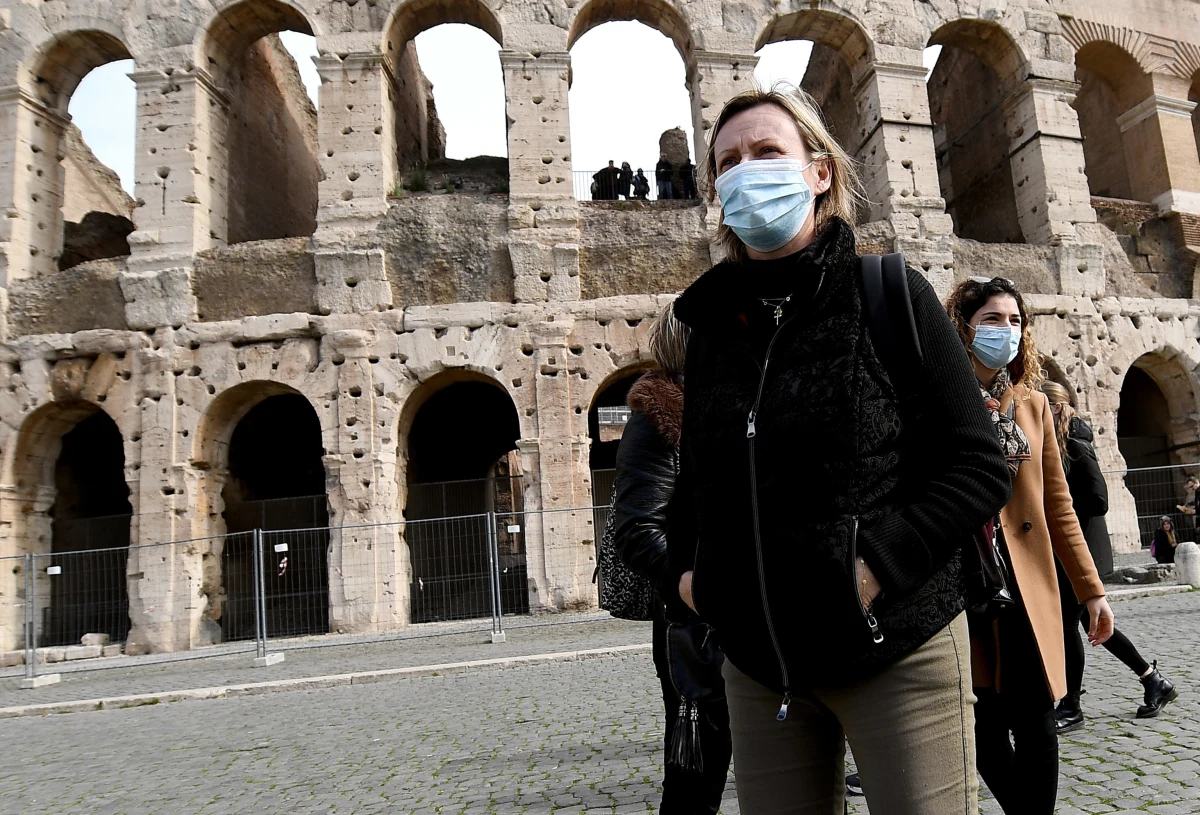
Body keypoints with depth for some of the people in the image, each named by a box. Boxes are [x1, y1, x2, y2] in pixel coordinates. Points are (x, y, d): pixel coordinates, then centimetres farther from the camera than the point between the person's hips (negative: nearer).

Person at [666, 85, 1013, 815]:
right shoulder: (714, 322, 7)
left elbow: (979, 468, -7)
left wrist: (878, 564, -17)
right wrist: (685, 565, 4)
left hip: (894, 649, -3)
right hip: (756, 659, 4)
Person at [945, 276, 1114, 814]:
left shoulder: (1034, 405, 10)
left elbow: (1057, 506, 11)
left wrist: (1092, 590, 8)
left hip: (1028, 586, 3)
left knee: (1035, 726, 1)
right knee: (985, 727, 7)